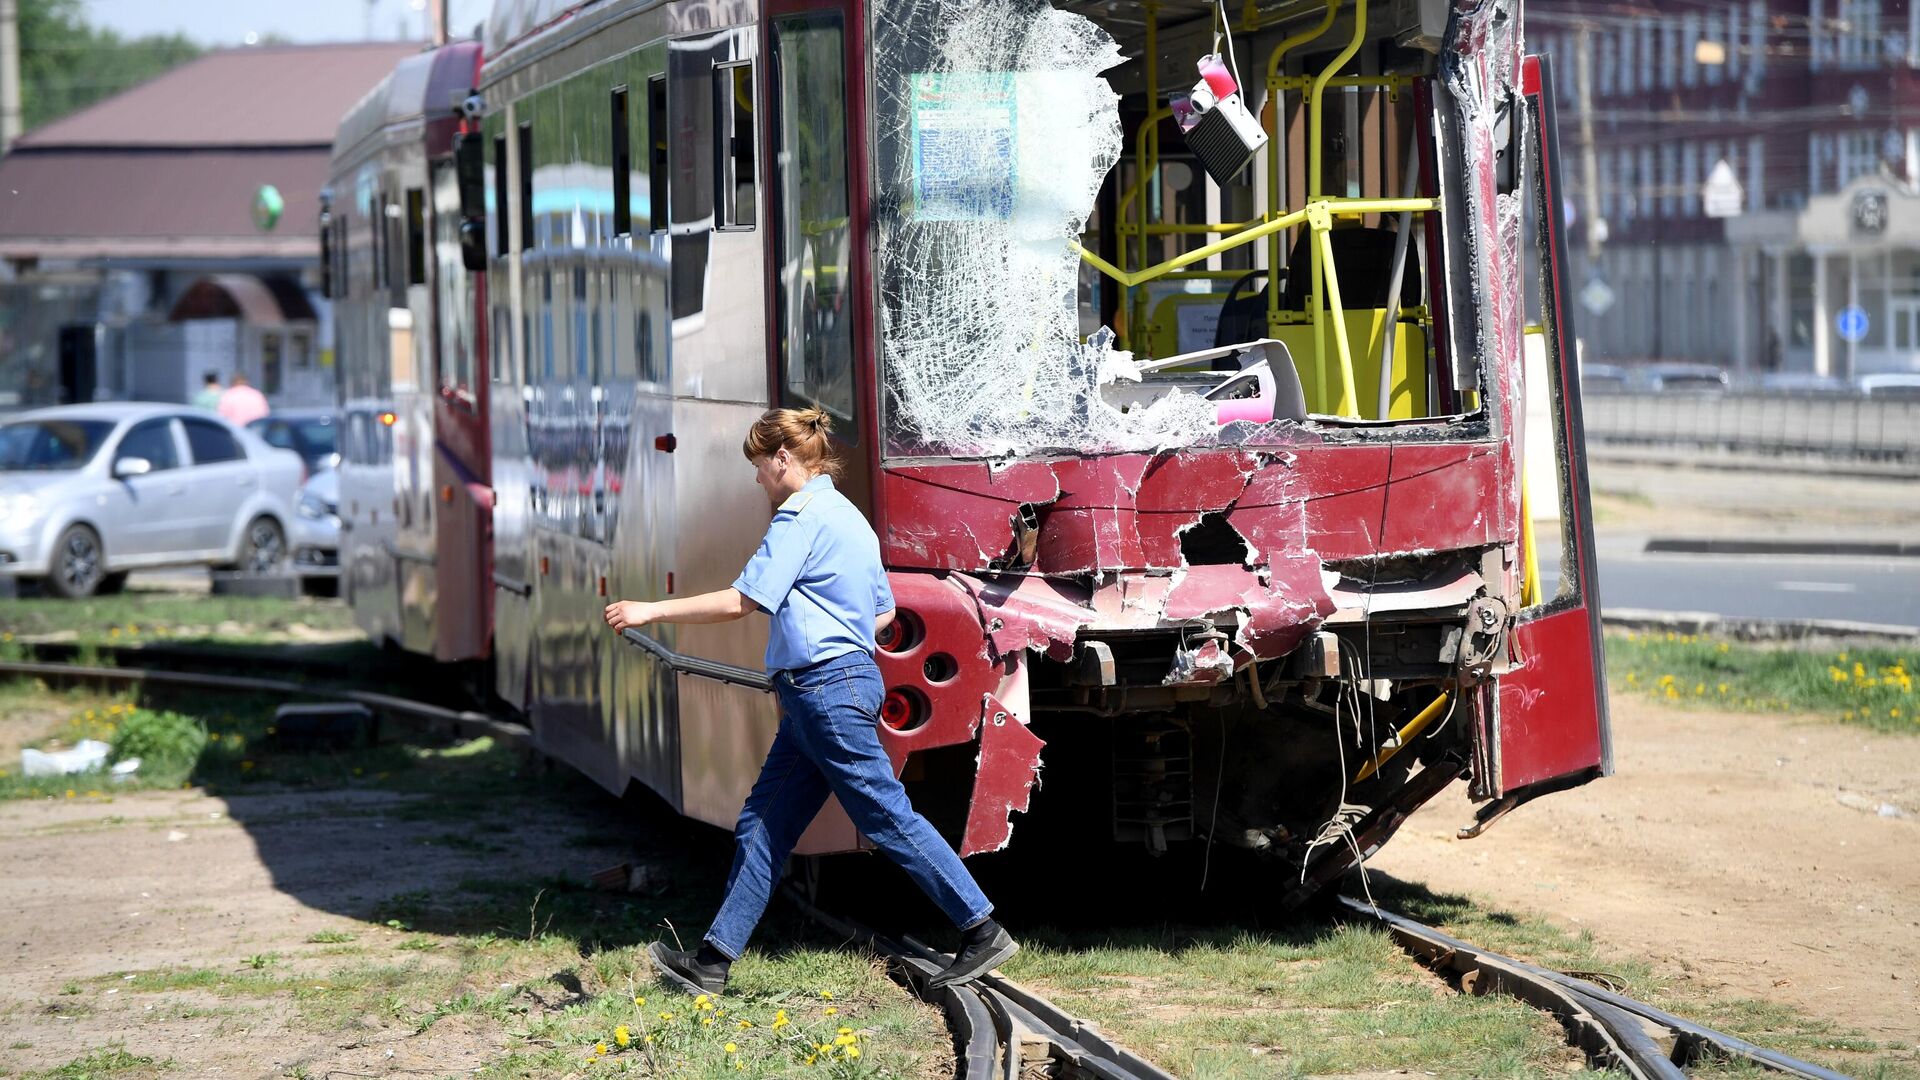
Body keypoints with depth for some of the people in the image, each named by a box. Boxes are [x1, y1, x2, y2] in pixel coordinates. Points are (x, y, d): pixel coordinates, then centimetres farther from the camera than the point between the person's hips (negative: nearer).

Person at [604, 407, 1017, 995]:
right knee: (762, 824, 9)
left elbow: (741, 601, -18)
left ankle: (982, 932, -1)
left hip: (828, 692, -10)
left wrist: (651, 610, -12)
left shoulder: (801, 516, -12)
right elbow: (884, 612, 23)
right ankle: (713, 961, 10)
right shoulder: (846, 515, 18)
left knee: (889, 818, -6)